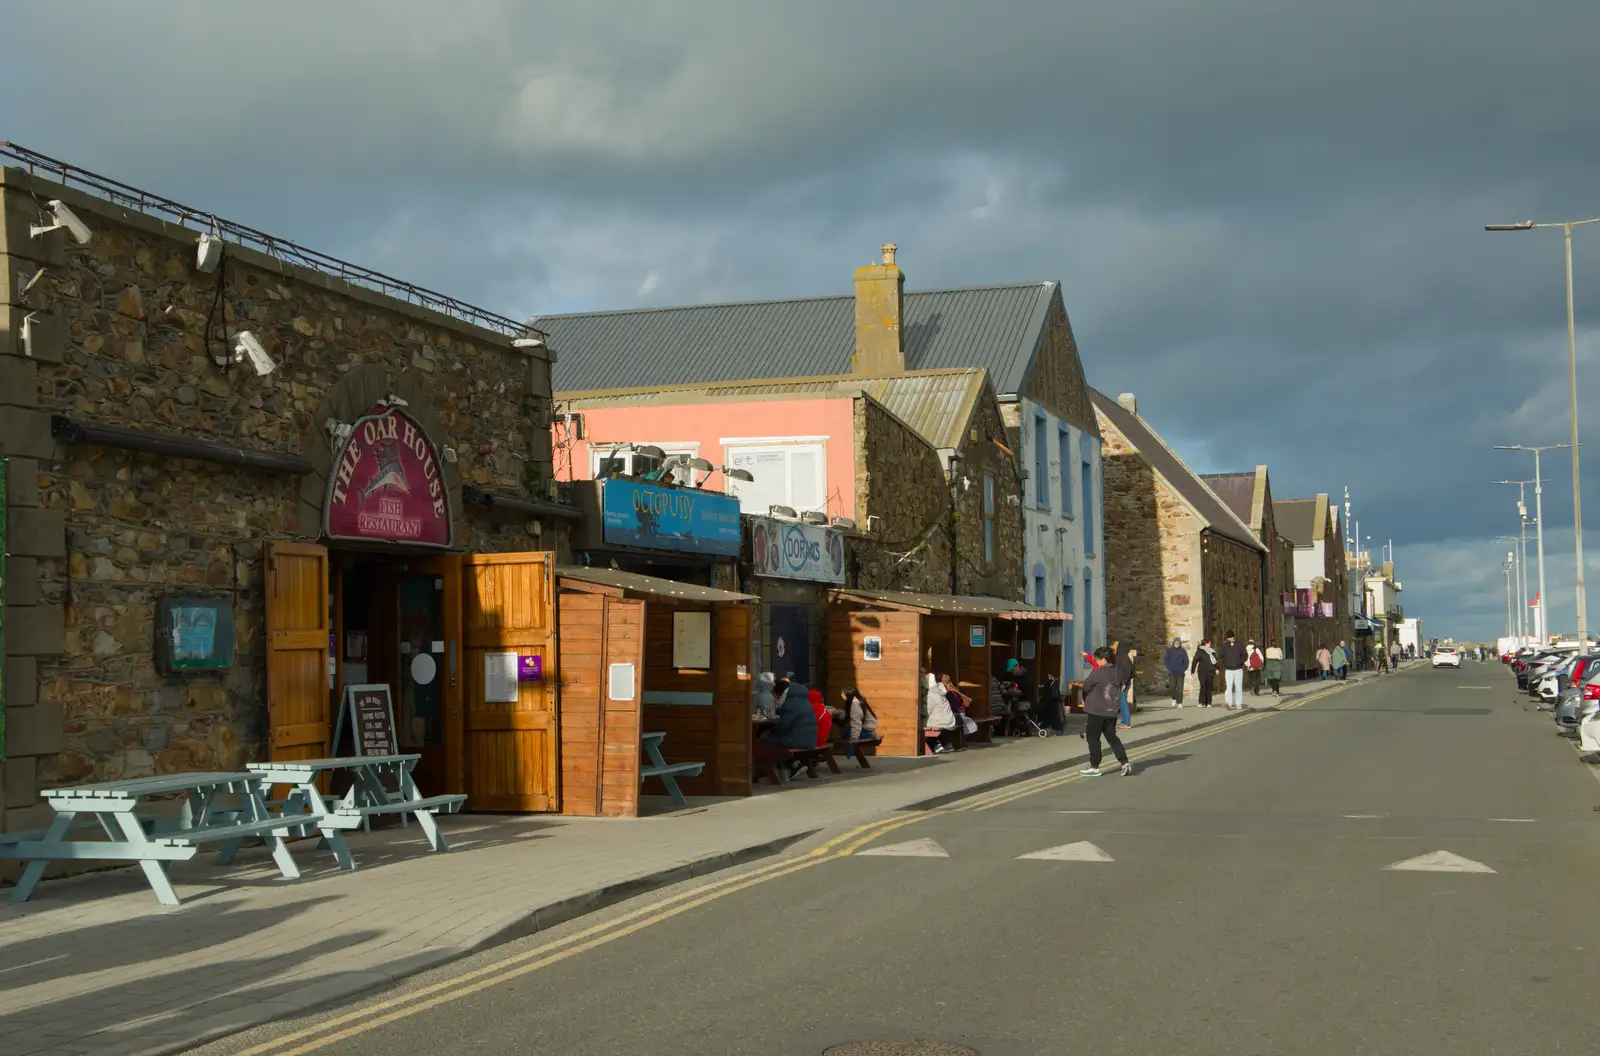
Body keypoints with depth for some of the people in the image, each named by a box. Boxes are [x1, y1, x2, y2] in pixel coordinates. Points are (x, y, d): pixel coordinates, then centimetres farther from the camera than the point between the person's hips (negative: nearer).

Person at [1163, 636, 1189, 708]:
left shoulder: (1182, 651, 4)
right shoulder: (1169, 650, 5)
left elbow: (1186, 661, 6)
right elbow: (1165, 660, 5)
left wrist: (1184, 669, -4)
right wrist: (1169, 668, -6)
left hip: (1180, 672, 0)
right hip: (1172, 672, 0)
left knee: (1180, 687, -4)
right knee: (1172, 687, -6)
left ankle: (1179, 702, -1)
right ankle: (1174, 699, 19)